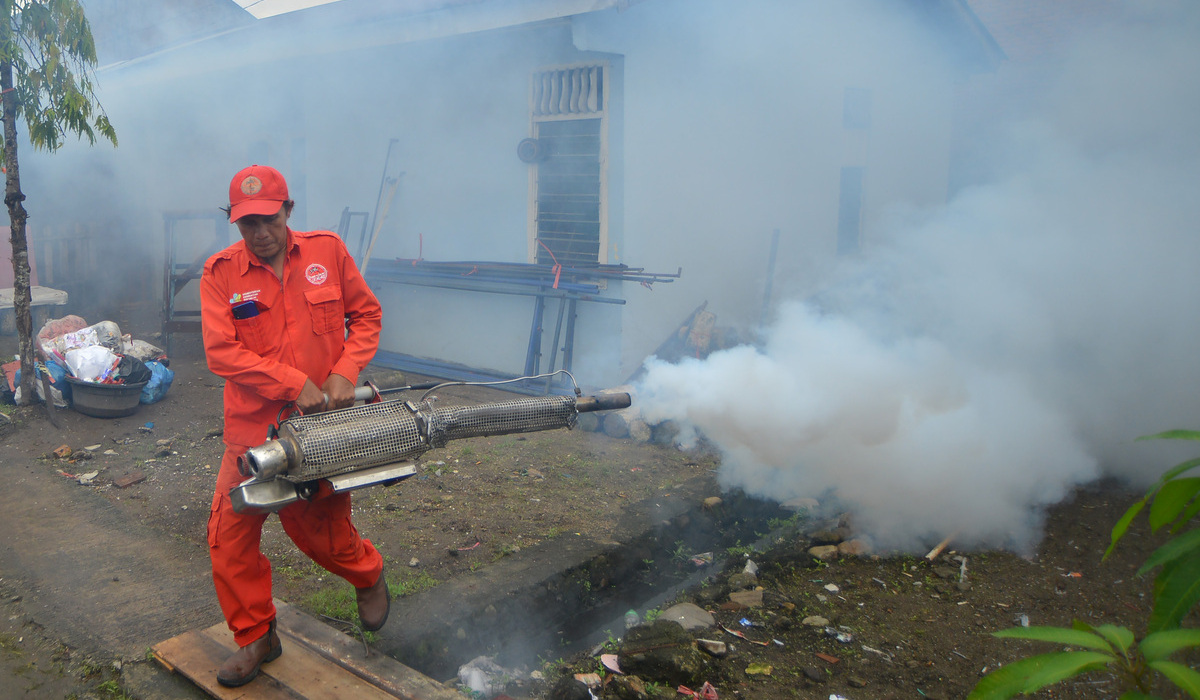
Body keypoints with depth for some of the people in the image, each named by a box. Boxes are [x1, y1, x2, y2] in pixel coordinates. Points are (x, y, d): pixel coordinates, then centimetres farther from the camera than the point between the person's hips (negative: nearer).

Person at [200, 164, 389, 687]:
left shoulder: (328, 251, -1)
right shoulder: (220, 272, -4)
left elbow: (366, 315, 5)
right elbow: (221, 351, -11)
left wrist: (345, 373, -9)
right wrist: (295, 384, -17)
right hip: (254, 426, 1)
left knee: (318, 531, 9)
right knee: (230, 533, 3)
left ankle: (369, 576, 43)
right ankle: (255, 637, 24)